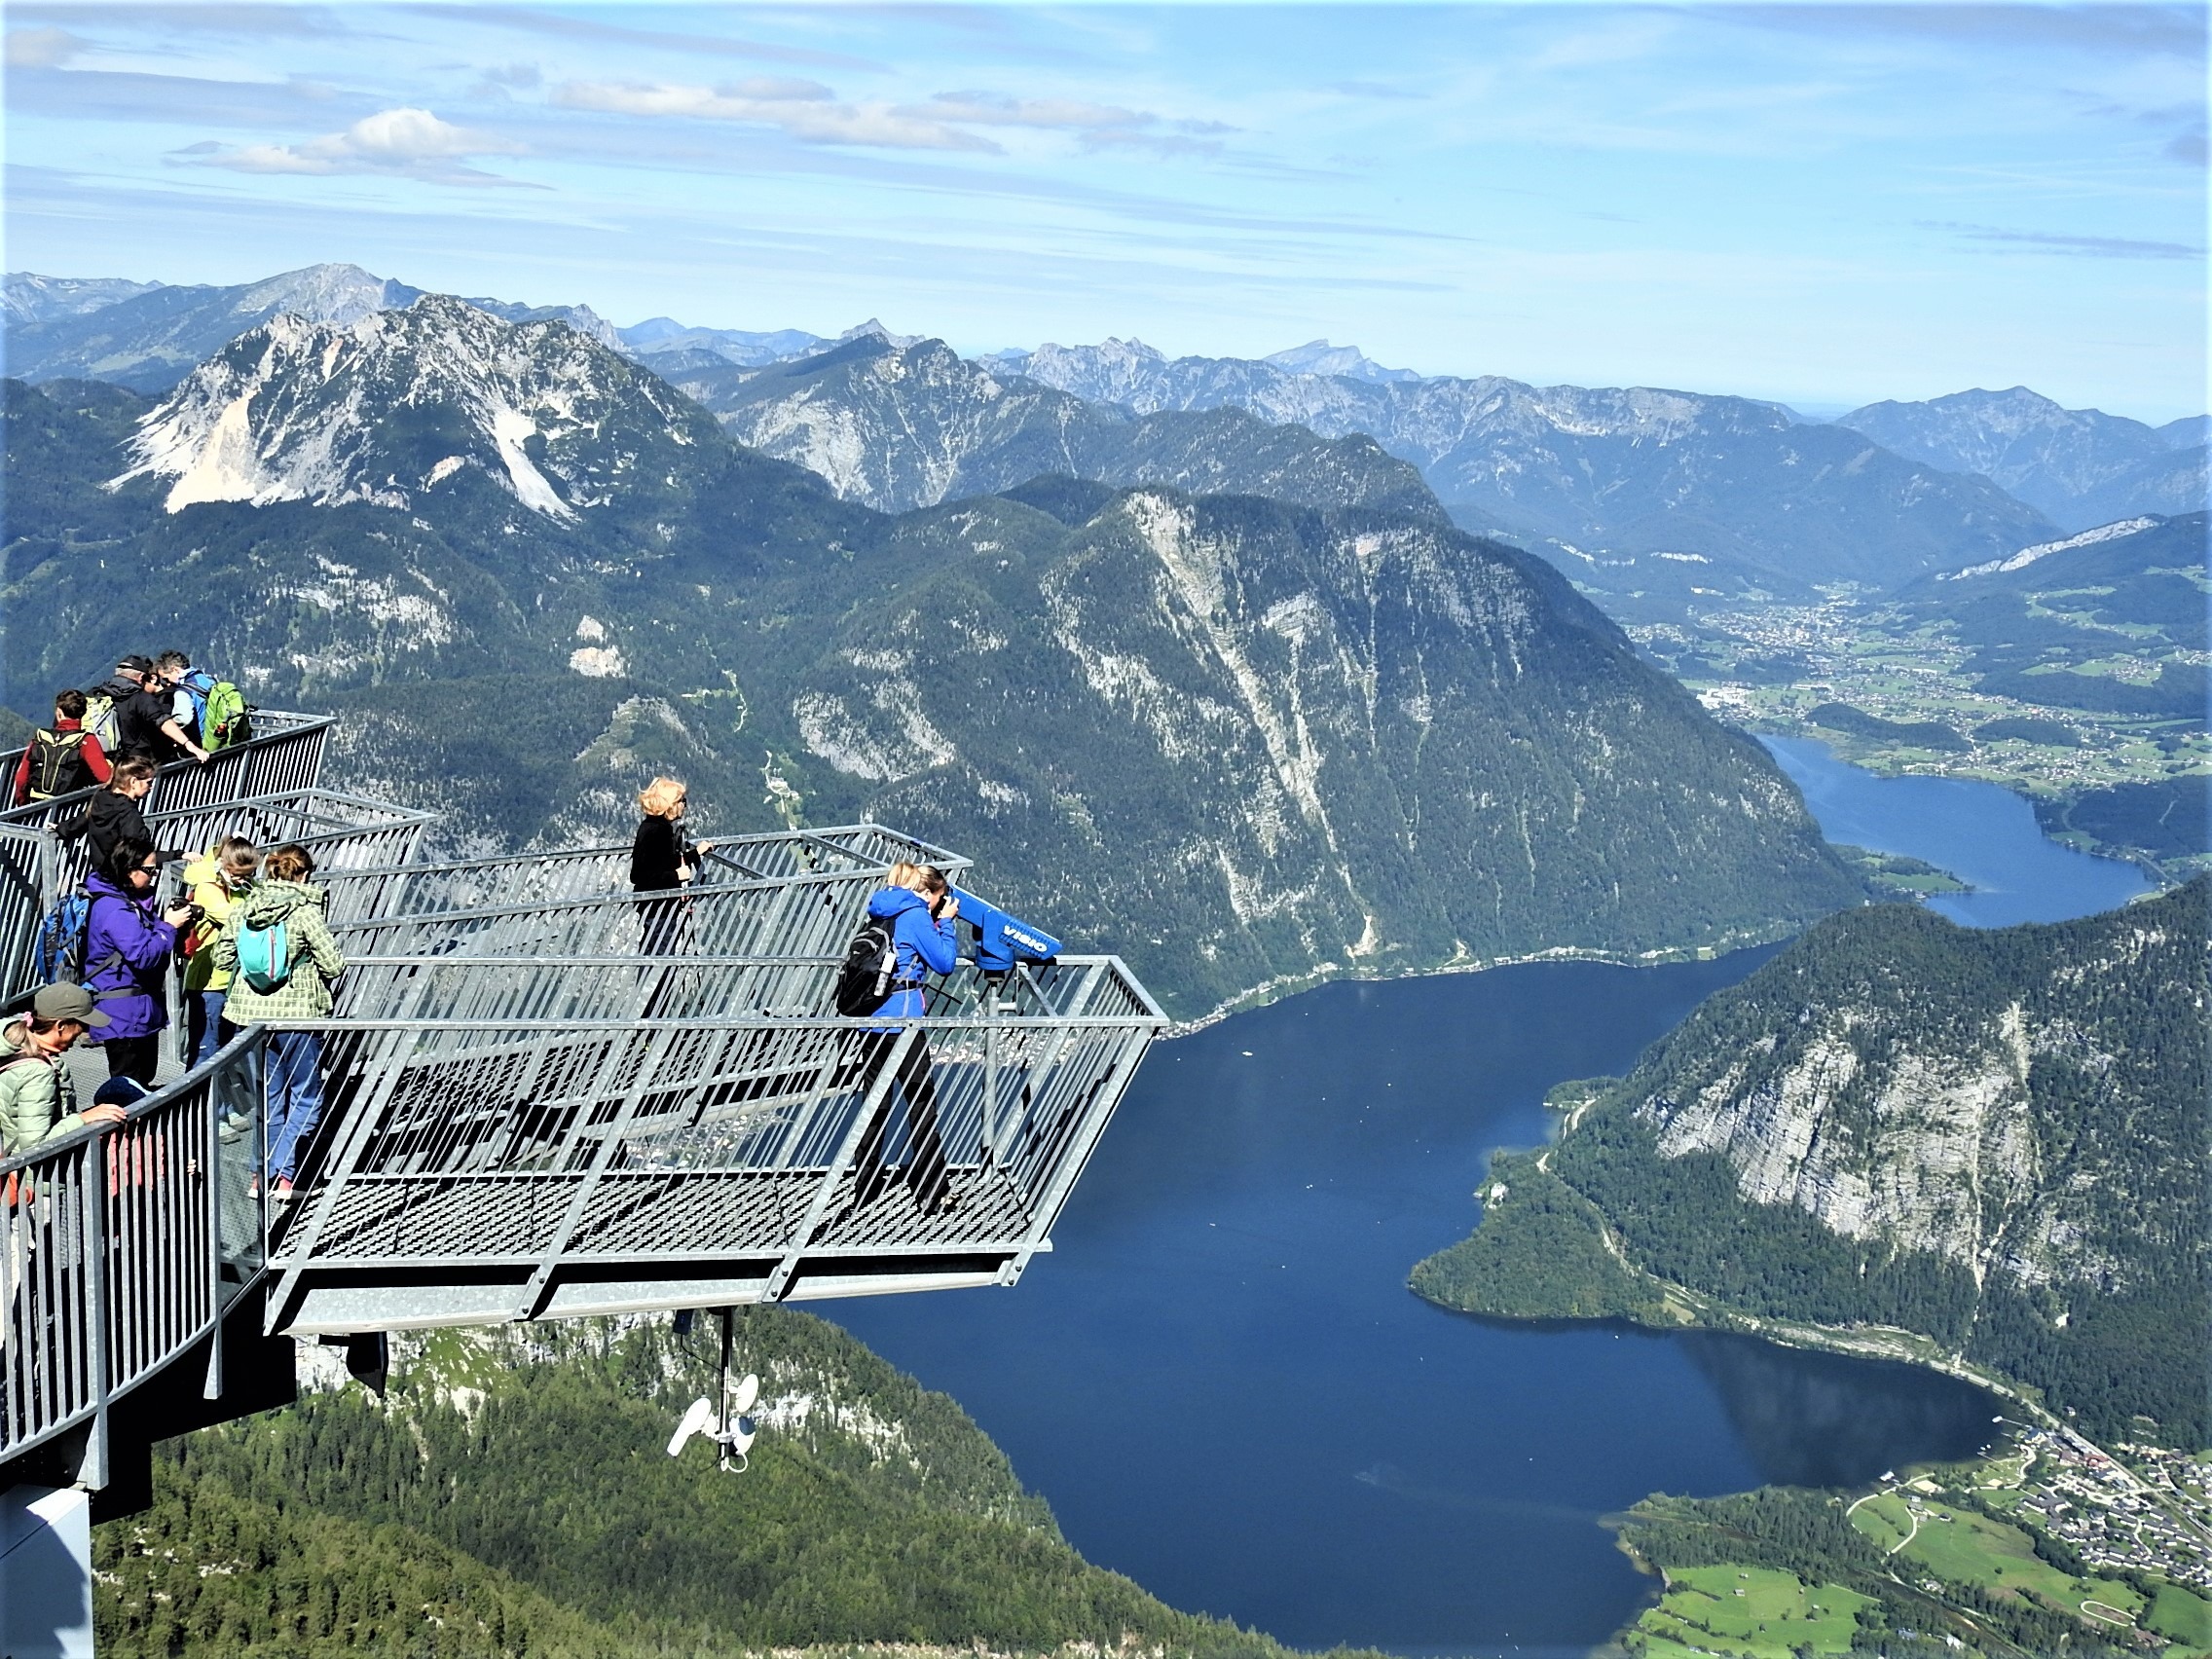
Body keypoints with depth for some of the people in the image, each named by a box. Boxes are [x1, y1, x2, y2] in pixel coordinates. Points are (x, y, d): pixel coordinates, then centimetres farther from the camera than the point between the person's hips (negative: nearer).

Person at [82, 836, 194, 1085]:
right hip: (125, 1015, -10)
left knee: (144, 1081, 18)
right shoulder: (114, 909, -21)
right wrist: (169, 926, -16)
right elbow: (144, 955, -26)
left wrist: (173, 921, 2)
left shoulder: (136, 901, 10)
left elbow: (151, 940, 20)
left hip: (143, 1011, 10)